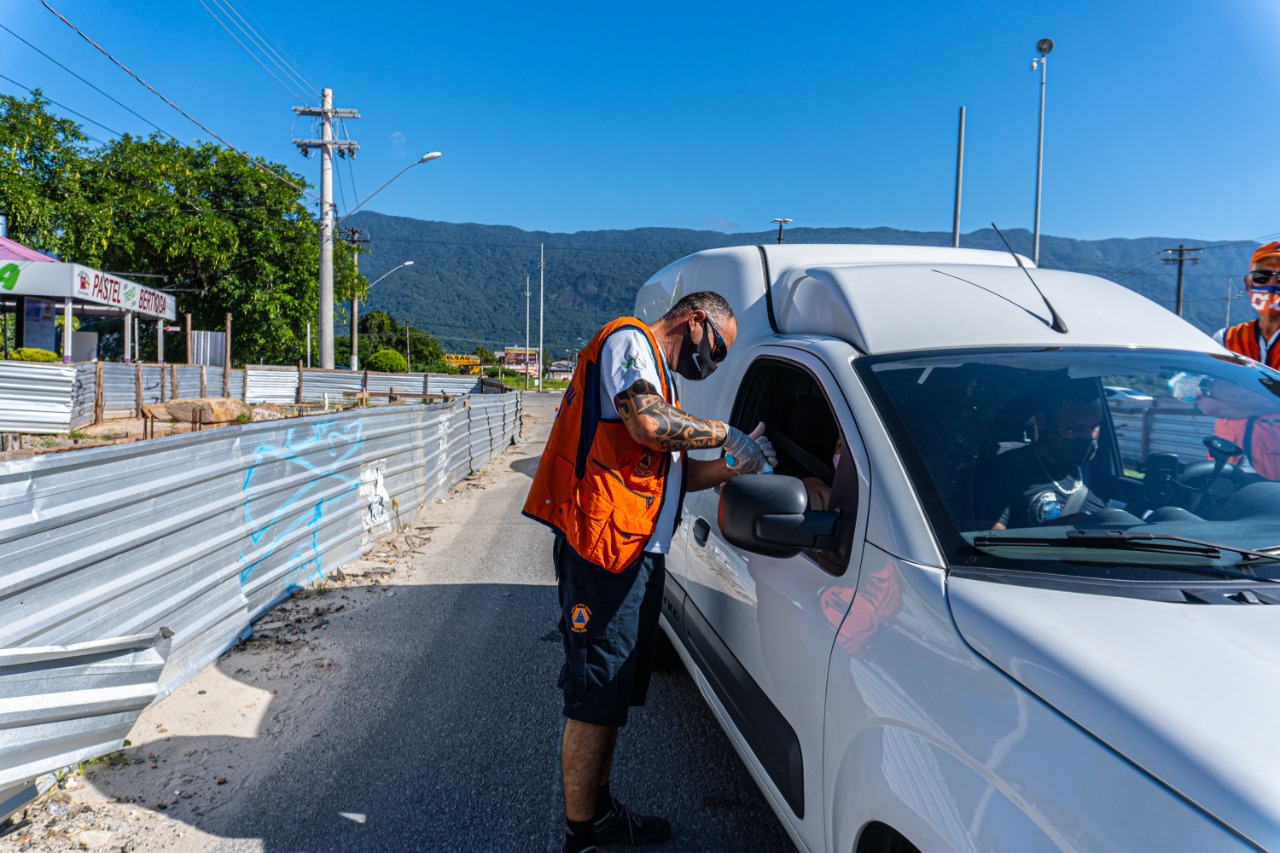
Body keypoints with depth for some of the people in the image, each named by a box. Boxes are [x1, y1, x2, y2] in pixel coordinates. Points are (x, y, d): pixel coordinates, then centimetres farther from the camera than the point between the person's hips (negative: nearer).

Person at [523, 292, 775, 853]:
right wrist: (725, 434, -11)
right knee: (595, 700, -3)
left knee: (612, 695, 18)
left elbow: (672, 472, 21)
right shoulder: (629, 340, -4)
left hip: (638, 555, 10)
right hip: (603, 550, -10)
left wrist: (730, 467, 7)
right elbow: (647, 424, -23)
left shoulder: (657, 376, 27)